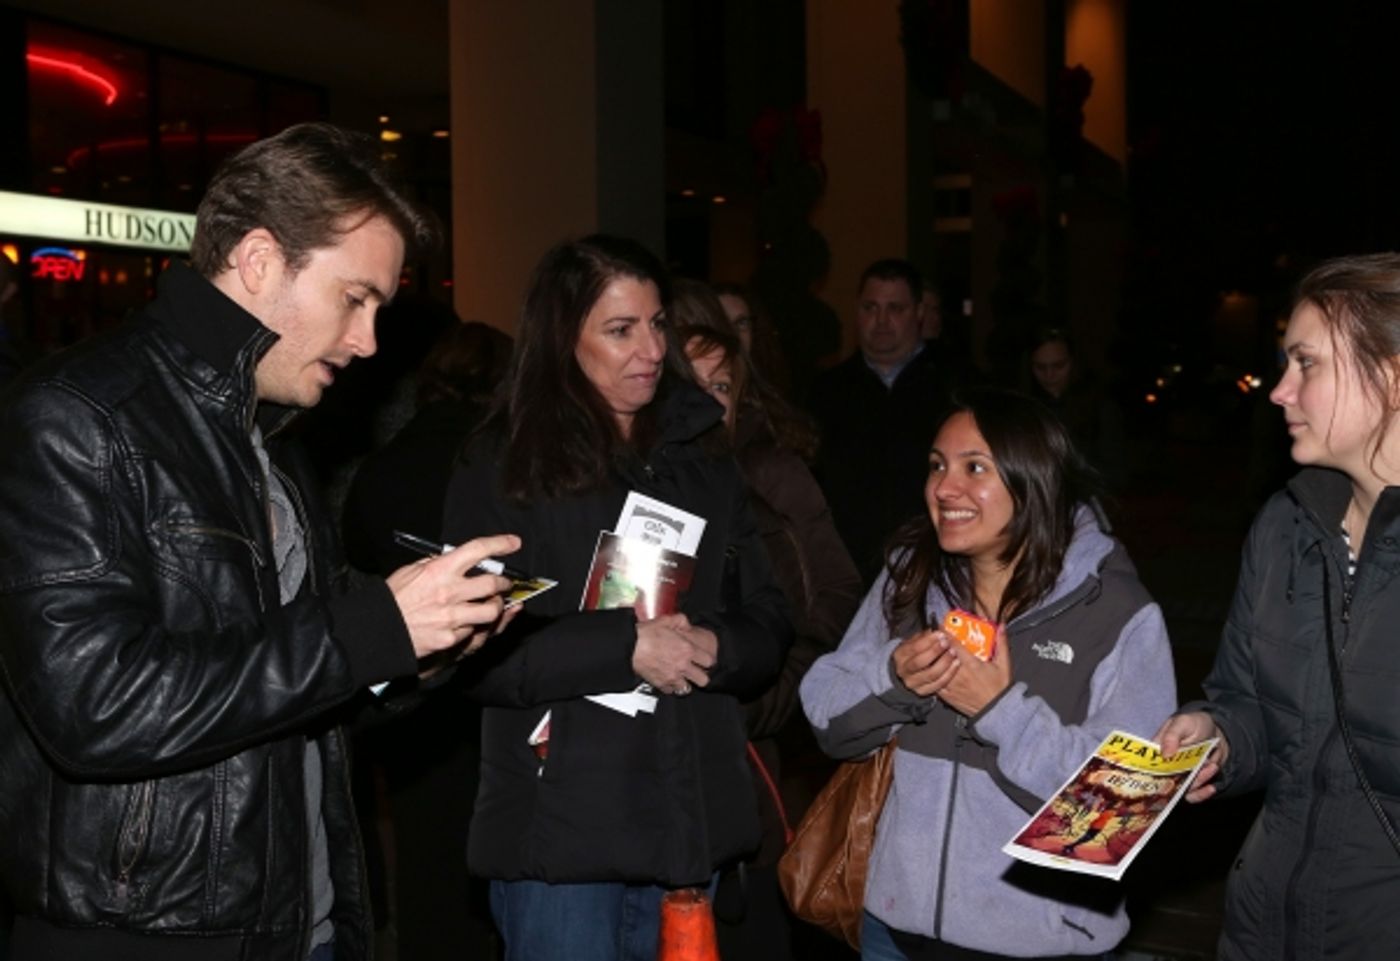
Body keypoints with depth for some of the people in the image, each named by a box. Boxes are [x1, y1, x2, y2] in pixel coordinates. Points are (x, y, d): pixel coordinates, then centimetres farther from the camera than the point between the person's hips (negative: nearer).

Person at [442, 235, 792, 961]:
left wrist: (713, 646, -12)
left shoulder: (702, 456, 12)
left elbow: (768, 622, 10)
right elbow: (474, 648, -10)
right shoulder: (502, 465, -2)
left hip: (691, 817, 5)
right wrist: (625, 647, -19)